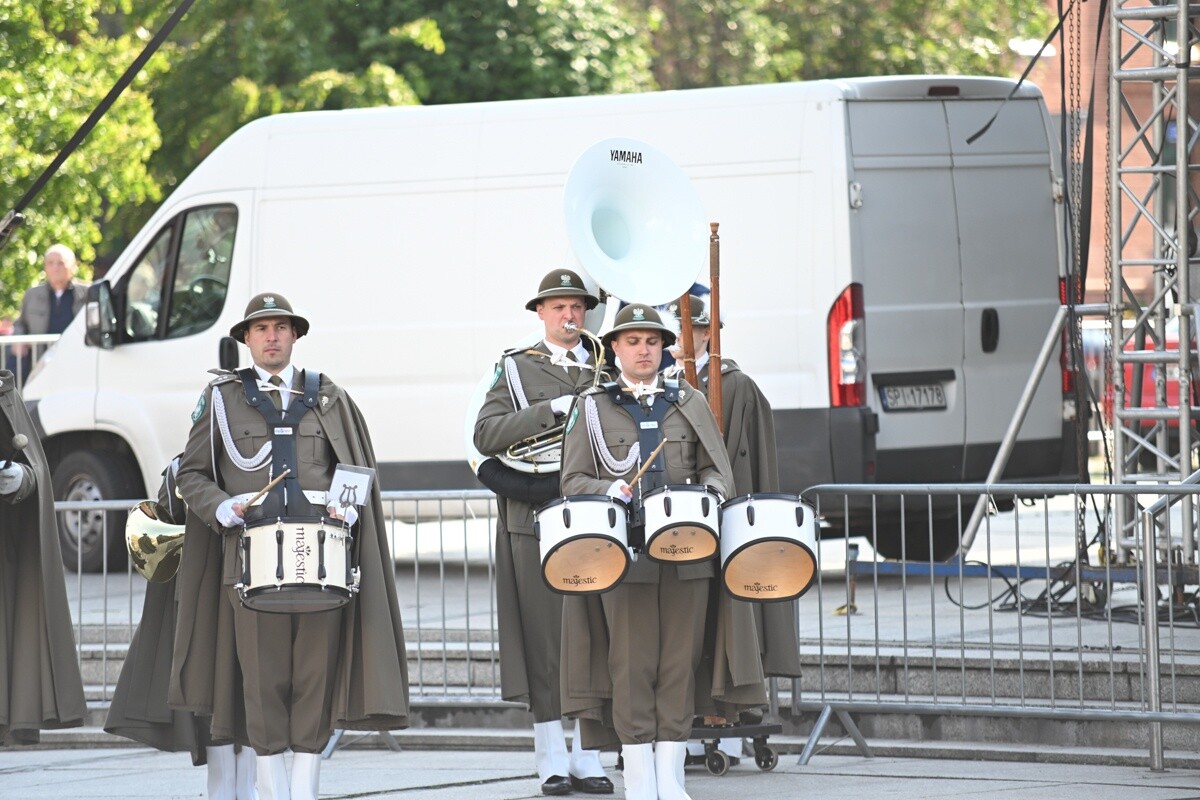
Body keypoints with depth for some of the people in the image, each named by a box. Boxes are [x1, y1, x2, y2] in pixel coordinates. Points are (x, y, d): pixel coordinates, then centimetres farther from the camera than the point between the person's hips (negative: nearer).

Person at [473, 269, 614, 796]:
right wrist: (553, 409, -14)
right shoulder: (516, 369, 7)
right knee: (546, 642, -2)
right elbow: (486, 435, -6)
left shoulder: (608, 368, 15)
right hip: (536, 521, -2)